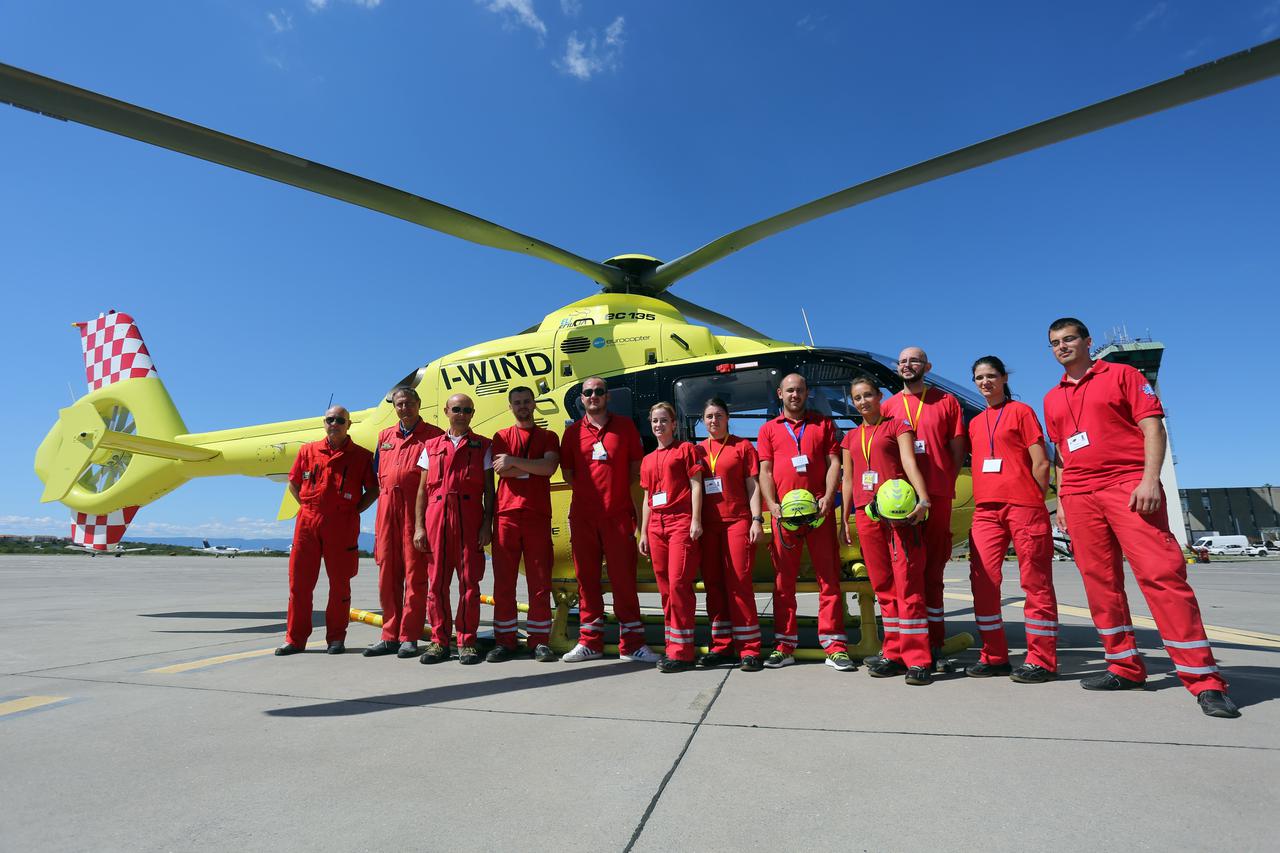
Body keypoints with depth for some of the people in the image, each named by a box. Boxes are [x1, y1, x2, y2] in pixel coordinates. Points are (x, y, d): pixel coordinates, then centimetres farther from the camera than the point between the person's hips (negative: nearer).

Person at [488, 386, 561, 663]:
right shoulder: (501, 437, 14)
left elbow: (549, 467, -8)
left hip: (538, 515, 0)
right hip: (506, 514, 1)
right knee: (503, 580, 2)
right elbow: (501, 470, -4)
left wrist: (514, 461, -8)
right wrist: (534, 466, -5)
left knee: (540, 580, 0)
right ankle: (504, 640, 11)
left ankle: (539, 641, 8)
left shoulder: (548, 437, 13)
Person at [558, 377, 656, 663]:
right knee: (586, 578, 7)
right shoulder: (573, 432, 10)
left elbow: (637, 467, 9)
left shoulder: (625, 426, 7)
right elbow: (567, 473, 13)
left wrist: (617, 490, 1)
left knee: (624, 577, -1)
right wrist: (591, 490, 5)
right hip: (582, 515, 2)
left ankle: (632, 644, 7)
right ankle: (589, 642, 17)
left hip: (619, 514, -2)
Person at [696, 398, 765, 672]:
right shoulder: (698, 450, 14)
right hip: (707, 525, 4)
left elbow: (753, 486, 2)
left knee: (739, 583, -6)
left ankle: (749, 650, 1)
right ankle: (722, 647, 16)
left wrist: (756, 520, -7)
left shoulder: (743, 447, 5)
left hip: (737, 522, -4)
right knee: (713, 585, 7)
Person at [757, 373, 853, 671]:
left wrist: (828, 498, -9)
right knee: (784, 579, 5)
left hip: (819, 510, 0)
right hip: (784, 512, 1)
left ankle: (834, 646, 6)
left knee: (829, 576, 0)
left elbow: (834, 463, 6)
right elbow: (765, 471, 7)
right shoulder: (769, 429, 14)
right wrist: (772, 505, -7)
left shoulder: (823, 424, 14)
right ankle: (784, 646, 12)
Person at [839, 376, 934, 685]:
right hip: (865, 514, 5)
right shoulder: (851, 437, 19)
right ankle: (894, 654, 15)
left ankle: (917, 660, -5)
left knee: (907, 583, -8)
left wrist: (923, 499, -23)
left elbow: (910, 463, -8)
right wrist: (845, 518, 13)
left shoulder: (897, 425, 6)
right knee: (883, 586, 8)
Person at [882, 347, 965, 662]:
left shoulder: (946, 401, 11)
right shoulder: (888, 407, 13)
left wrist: (946, 482, -2)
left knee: (933, 569, 4)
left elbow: (957, 447, 9)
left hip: (937, 496, -1)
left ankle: (934, 643, 12)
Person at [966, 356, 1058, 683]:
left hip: (1023, 507, -5)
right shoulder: (975, 423, 17)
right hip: (986, 510, 5)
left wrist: (1032, 501, -2)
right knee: (983, 580, 1)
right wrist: (987, 497, 11)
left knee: (1035, 582, 0)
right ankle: (994, 656, 11)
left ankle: (1041, 660, 7)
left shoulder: (1021, 411, 3)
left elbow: (1041, 463, -2)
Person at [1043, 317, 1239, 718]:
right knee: (1100, 583, 4)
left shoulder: (1121, 375, 6)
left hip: (1128, 485, -5)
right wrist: (1061, 499, 14)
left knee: (1162, 573, -12)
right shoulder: (1052, 399, 18)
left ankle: (1204, 679, -7)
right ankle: (1125, 667, 14)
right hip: (1079, 496, 5)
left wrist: (1150, 479, -14)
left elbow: (1153, 427, -2)